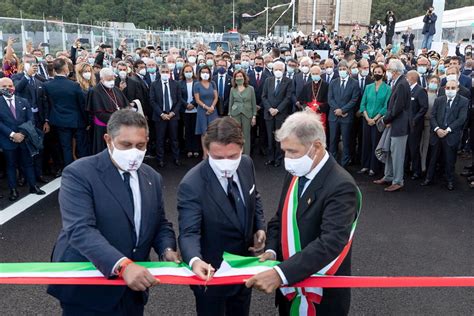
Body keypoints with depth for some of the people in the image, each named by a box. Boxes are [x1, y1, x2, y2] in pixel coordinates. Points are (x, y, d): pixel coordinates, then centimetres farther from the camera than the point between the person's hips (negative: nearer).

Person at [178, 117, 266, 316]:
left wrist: (259, 227, -4)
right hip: (212, 272, -6)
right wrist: (195, 260, -48)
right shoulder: (192, 185, -28)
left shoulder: (247, 164, -8)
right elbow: (189, 232, -29)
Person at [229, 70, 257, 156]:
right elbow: (230, 103, 9)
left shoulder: (250, 88, 2)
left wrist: (254, 116, -2)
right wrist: (230, 115, 3)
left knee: (246, 135, 2)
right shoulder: (233, 89, 6)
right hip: (235, 114, 1)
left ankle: (246, 156, 10)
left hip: (247, 114, -1)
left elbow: (254, 103, 2)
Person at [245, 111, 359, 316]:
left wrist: (280, 273, -40)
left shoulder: (341, 186, -23)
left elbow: (330, 242, -33)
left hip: (323, 294, -6)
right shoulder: (294, 174, 0)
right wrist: (271, 251, -9)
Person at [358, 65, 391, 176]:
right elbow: (363, 104, 4)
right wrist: (367, 118, -8)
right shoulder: (368, 87, 8)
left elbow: (386, 107, -8)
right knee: (366, 142, 6)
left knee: (375, 144, 2)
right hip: (367, 120, 3)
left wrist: (374, 119, -13)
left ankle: (373, 168, 9)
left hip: (378, 120, -3)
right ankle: (365, 166, 15)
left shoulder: (387, 89, -3)